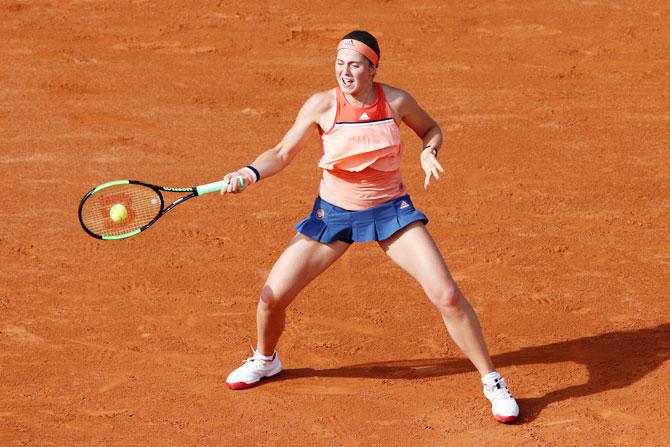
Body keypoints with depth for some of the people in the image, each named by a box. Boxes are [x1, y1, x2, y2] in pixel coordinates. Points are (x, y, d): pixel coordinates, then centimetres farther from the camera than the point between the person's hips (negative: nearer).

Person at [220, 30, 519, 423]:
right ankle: (265, 360, 32)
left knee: (446, 294, -16)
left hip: (392, 210, -1)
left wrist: (429, 152, -14)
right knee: (272, 297, -4)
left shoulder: (396, 101, -13)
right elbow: (282, 154, -8)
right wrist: (250, 174, -26)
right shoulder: (322, 105, -15)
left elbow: (431, 129, 8)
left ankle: (493, 381, 1)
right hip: (333, 212, 1)